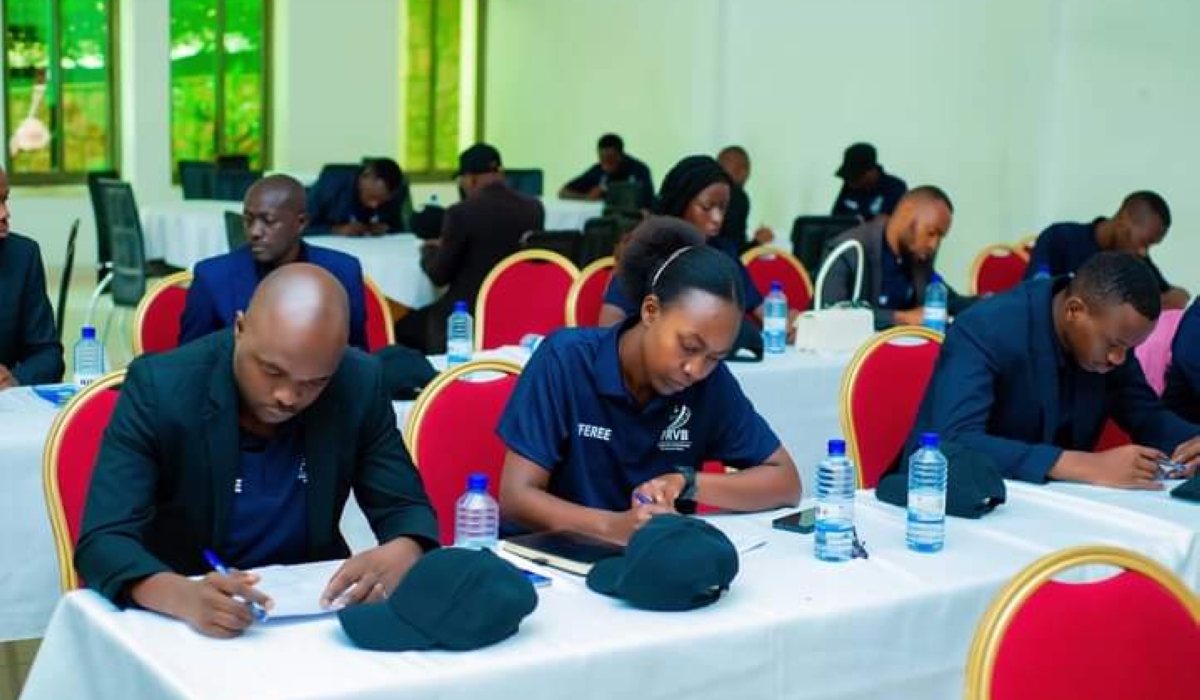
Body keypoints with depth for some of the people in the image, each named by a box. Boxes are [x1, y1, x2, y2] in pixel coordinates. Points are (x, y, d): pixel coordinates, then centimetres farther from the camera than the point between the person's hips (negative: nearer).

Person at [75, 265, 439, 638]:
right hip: (181, 621, -1)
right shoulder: (158, 387, -16)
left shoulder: (359, 384, -9)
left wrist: (399, 557, -25)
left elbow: (406, 509, -2)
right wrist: (184, 597, -40)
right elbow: (103, 542, -21)